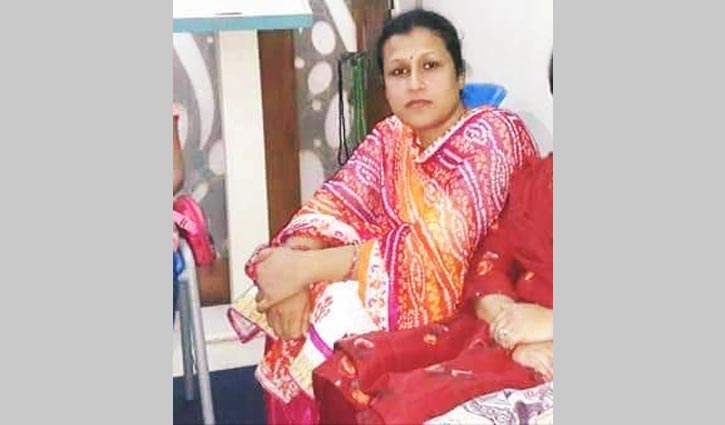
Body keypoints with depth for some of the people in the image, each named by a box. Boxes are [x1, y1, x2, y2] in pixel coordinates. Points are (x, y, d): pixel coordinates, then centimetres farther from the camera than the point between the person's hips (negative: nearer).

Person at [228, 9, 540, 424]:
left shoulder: (491, 134, -19)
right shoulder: (392, 135, 3)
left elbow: (438, 252, -27)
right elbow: (332, 204, -4)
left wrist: (305, 268, -28)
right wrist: (293, 268, -26)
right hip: (399, 290, 6)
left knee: (328, 324, -21)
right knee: (296, 324, -12)